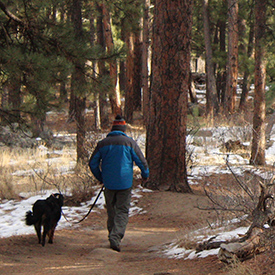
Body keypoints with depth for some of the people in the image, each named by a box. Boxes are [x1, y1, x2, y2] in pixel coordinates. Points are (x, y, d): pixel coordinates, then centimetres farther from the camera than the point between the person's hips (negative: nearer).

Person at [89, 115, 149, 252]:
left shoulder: (102, 143, 4)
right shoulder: (129, 142, -3)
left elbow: (92, 163, 7)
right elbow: (141, 161, -1)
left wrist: (100, 178, 23)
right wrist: (145, 175, 18)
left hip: (108, 183, 2)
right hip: (125, 183, -2)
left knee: (111, 211, 15)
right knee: (122, 211, -1)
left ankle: (112, 236, 19)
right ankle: (116, 237, -17)